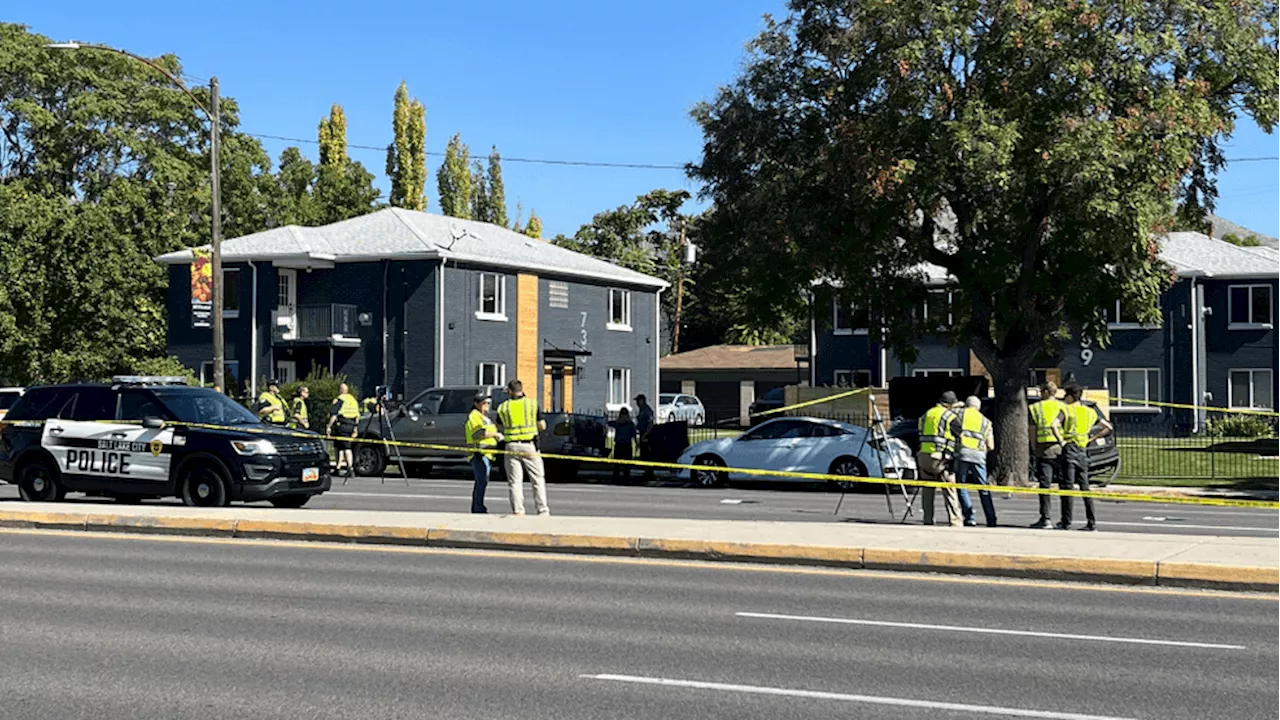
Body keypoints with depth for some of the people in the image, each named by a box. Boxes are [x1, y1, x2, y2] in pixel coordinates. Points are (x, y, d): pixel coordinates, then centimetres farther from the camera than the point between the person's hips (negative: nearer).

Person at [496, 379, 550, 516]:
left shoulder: (503, 407, 5)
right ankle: (543, 510, 2)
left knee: (515, 481, 6)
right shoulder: (532, 404, 1)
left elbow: (500, 429, 14)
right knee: (538, 479, 5)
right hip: (529, 446, -1)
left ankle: (517, 511, 2)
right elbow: (543, 426, 5)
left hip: (512, 447, 1)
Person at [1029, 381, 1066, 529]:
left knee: (1044, 484, 1)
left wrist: (1034, 449, 9)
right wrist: (1063, 441, -7)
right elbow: (1054, 425, -13)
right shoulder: (1062, 407, 4)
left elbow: (1032, 430, 2)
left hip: (1042, 450, 0)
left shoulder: (1035, 408, 7)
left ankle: (1045, 518, -4)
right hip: (1060, 450, 0)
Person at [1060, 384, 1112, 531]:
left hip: (1069, 449, -6)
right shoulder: (1090, 412, 13)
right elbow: (1108, 427, 19)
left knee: (1067, 486, -3)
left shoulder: (1066, 410, -5)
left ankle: (1066, 522, -4)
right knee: (1084, 486, 8)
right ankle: (1092, 522, 5)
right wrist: (1092, 439, 16)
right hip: (1083, 451, 6)